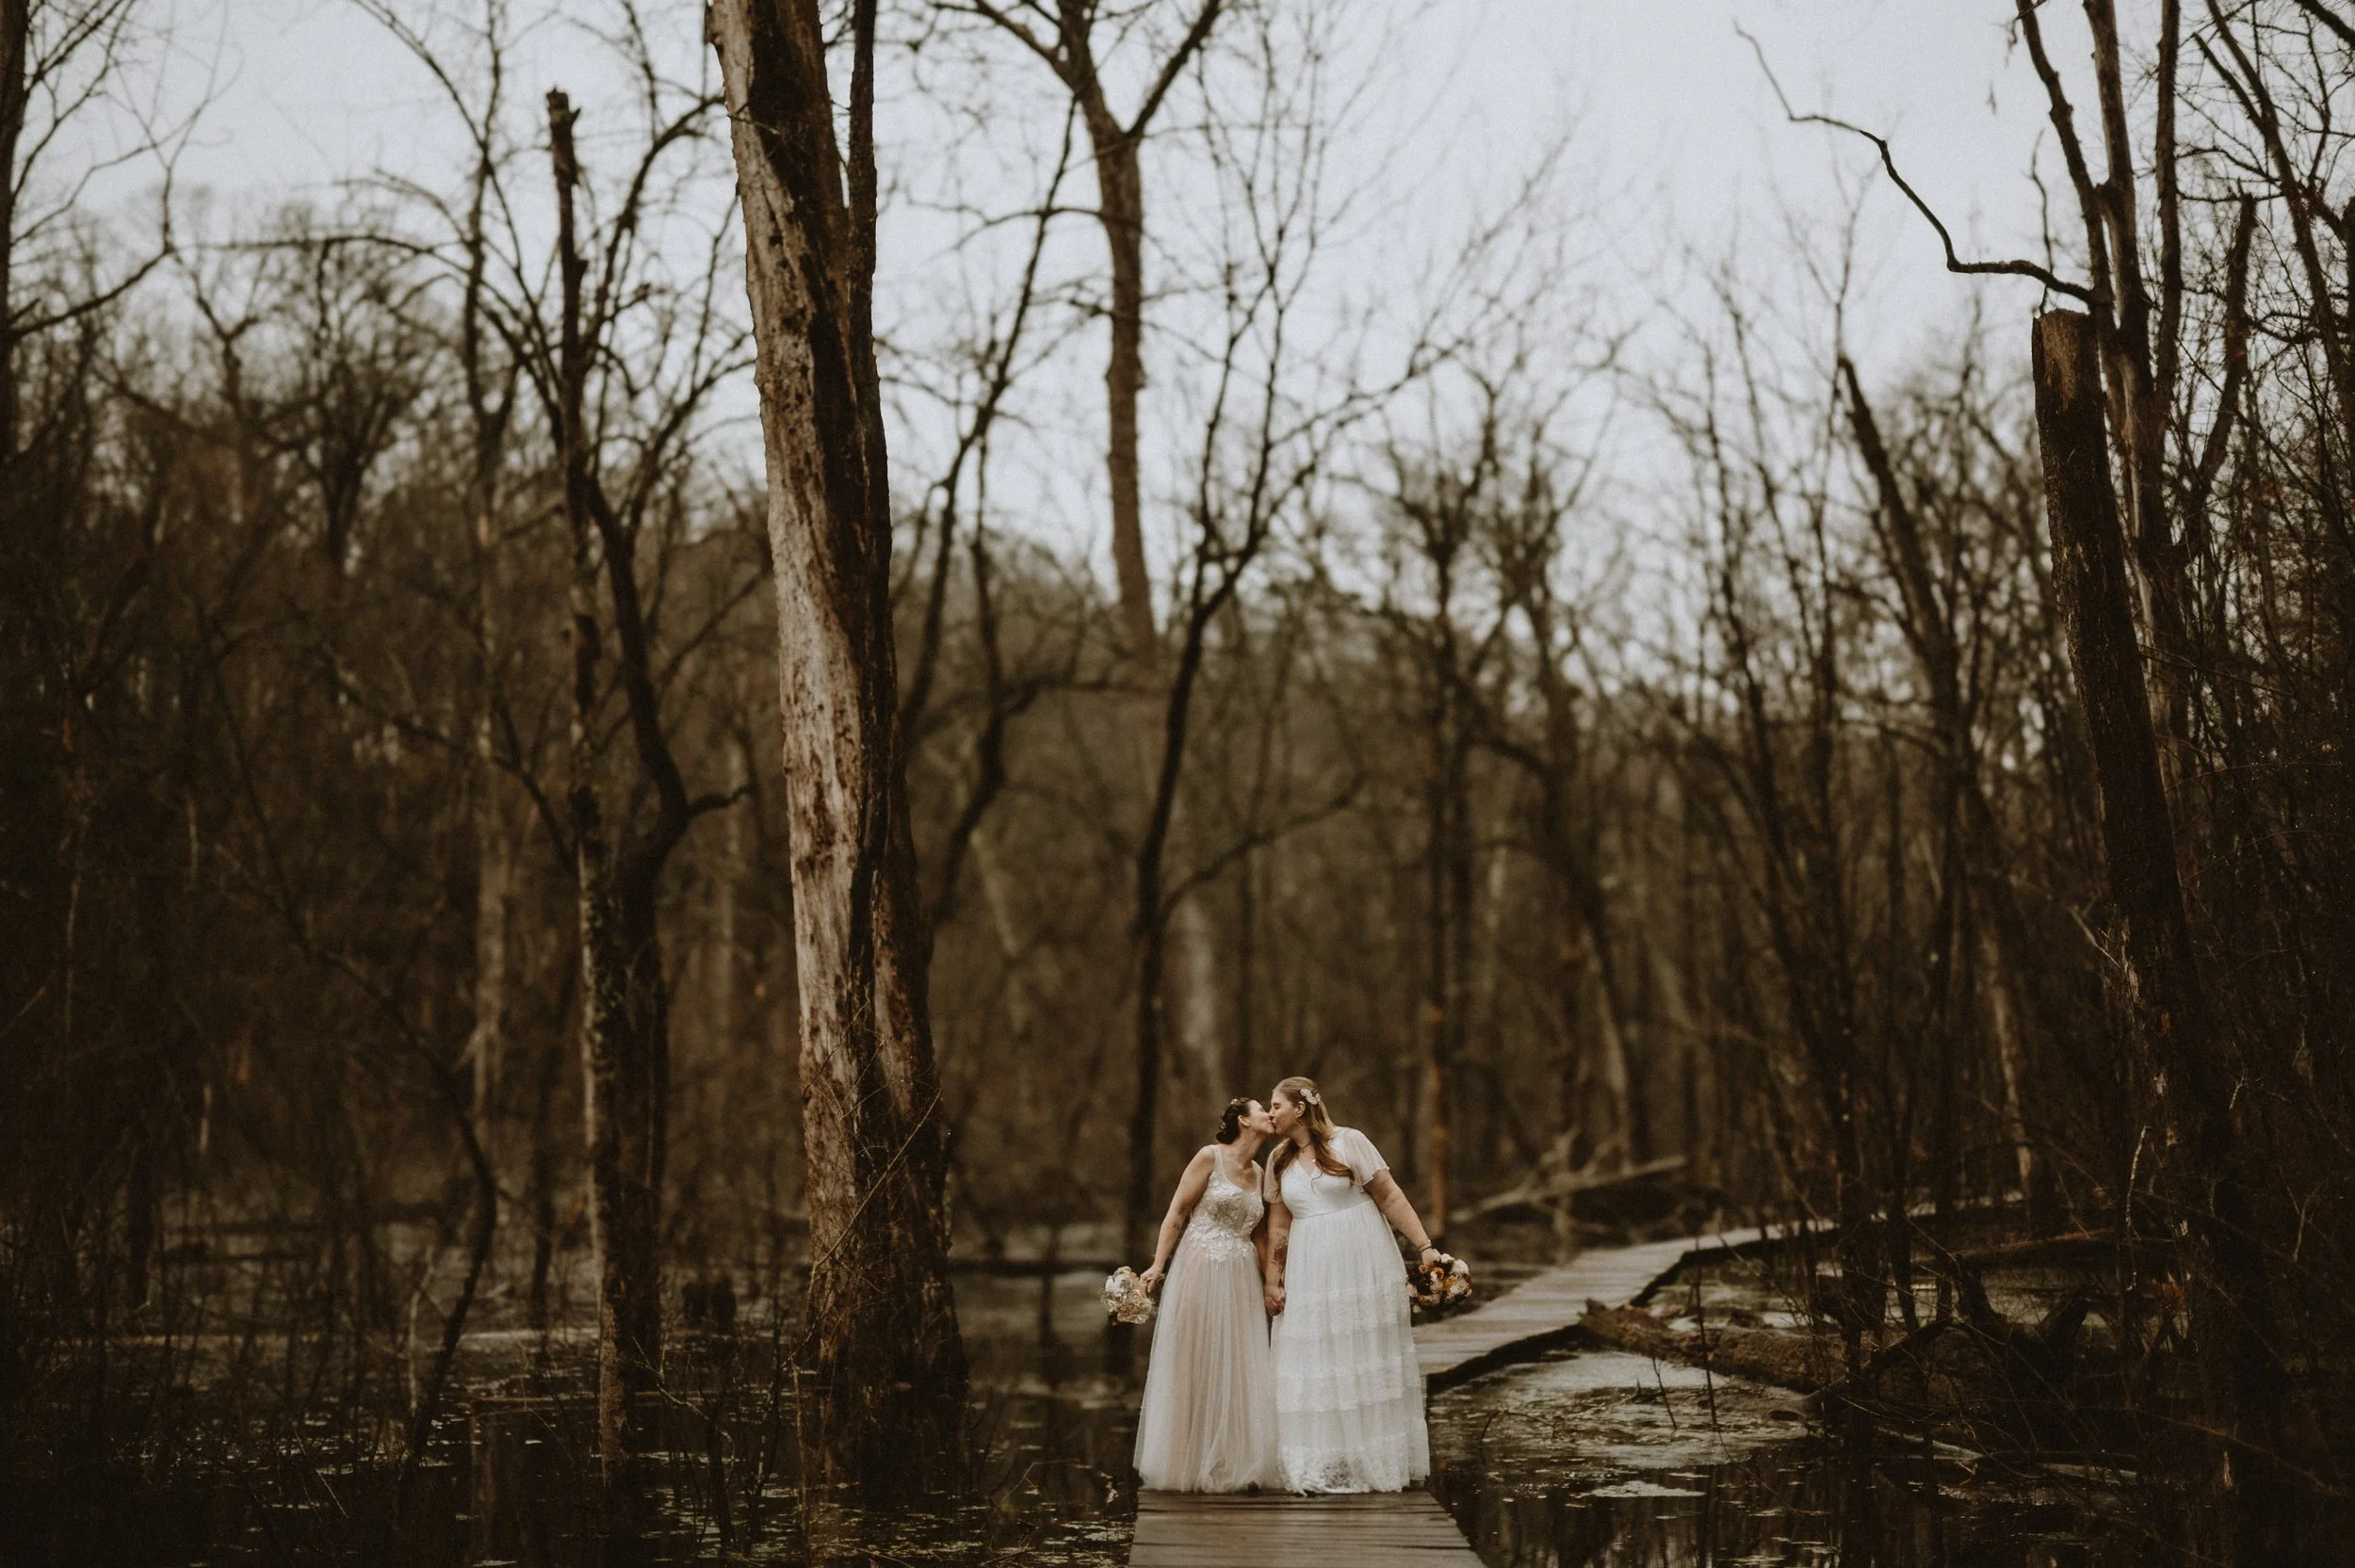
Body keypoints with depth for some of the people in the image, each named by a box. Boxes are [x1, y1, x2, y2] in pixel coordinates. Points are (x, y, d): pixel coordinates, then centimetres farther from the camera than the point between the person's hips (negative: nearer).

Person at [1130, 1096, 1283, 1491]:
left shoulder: (1259, 1174, 12)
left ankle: (1232, 1468, 11)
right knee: (1192, 1369, 1)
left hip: (1241, 1281, 6)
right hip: (1199, 1273, -6)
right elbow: (1177, 1213, -5)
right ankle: (1186, 1465, 10)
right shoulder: (1210, 1157, -6)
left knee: (1238, 1372, 4)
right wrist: (1158, 1265, -11)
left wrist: (1270, 1279, 16)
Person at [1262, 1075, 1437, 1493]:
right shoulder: (1280, 1161, 9)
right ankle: (1324, 1467, 9)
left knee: (1368, 1360, 2)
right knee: (1316, 1366, 2)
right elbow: (1278, 1225, 11)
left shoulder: (1349, 1142, -5)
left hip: (1363, 1266, -4)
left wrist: (1425, 1246, -12)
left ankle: (1375, 1462, 12)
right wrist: (1272, 1281, 6)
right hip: (1310, 1272, 4)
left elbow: (1390, 1197, -7)